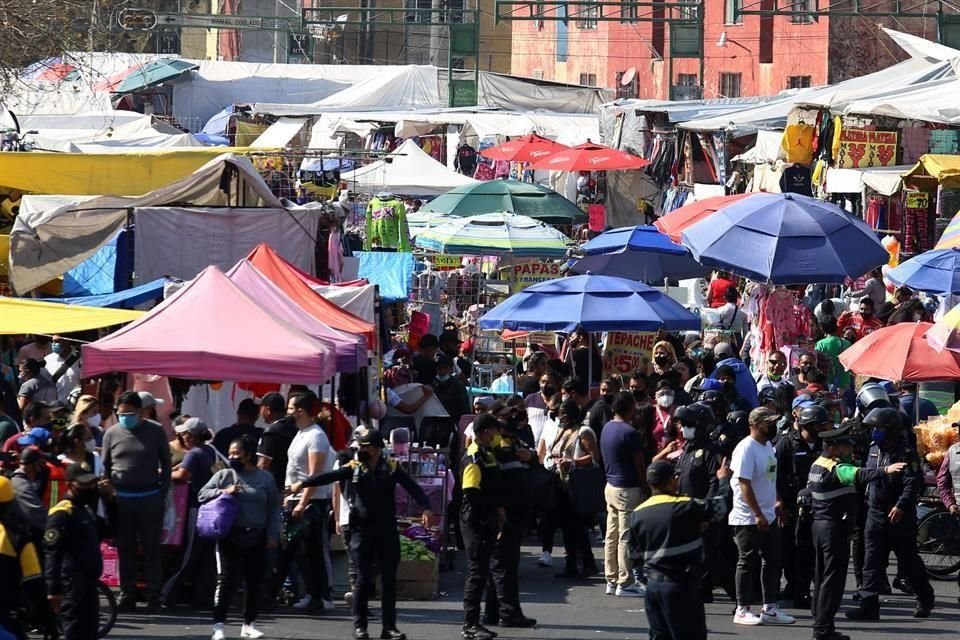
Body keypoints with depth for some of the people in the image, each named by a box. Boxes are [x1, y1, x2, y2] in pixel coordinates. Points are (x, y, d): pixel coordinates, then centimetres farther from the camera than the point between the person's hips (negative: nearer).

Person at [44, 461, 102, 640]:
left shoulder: (87, 510, 18)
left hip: (89, 584, 10)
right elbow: (51, 554, -19)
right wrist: (54, 590, -23)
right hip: (73, 587, -10)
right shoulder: (62, 514, -13)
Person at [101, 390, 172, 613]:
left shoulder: (155, 432, 2)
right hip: (121, 500, 2)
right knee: (125, 550, 6)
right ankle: (127, 595, 11)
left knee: (151, 549, 0)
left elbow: (165, 464, 7)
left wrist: (162, 494, -1)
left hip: (150, 499, -2)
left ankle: (154, 596, 3)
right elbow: (105, 467, 12)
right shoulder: (112, 434, 7)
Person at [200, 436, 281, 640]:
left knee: (255, 582, 6)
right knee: (226, 580, -7)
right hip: (230, 537, -2)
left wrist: (273, 535, 3)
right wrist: (224, 492, -13)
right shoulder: (223, 476, 7)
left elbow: (274, 509, 10)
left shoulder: (265, 478, 9)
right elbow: (202, 494, 2)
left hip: (256, 538, 2)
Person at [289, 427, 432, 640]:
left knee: (389, 579, 4)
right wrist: (303, 483, -21)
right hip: (362, 529, 0)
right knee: (363, 579, 2)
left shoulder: (391, 468, -1)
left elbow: (412, 487, -10)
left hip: (387, 530, 0)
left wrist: (425, 507, -26)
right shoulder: (354, 468, 1)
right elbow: (329, 477, -8)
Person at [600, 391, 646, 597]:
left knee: (612, 535, 11)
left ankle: (612, 580, 16)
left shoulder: (607, 428, 7)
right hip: (628, 489, -9)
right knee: (626, 538, -4)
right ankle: (624, 584, -2)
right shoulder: (629, 433, -19)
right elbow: (640, 465, -13)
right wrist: (645, 487, -1)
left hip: (611, 486, 9)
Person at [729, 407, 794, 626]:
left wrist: (777, 501, 19)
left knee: (773, 562, 10)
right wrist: (758, 515, -23)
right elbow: (745, 484, -21)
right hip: (748, 518, -9)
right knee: (748, 563, -1)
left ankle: (770, 608, 17)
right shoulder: (746, 448, -17)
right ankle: (742, 610, 7)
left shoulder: (767, 446, 10)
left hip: (768, 516, 9)